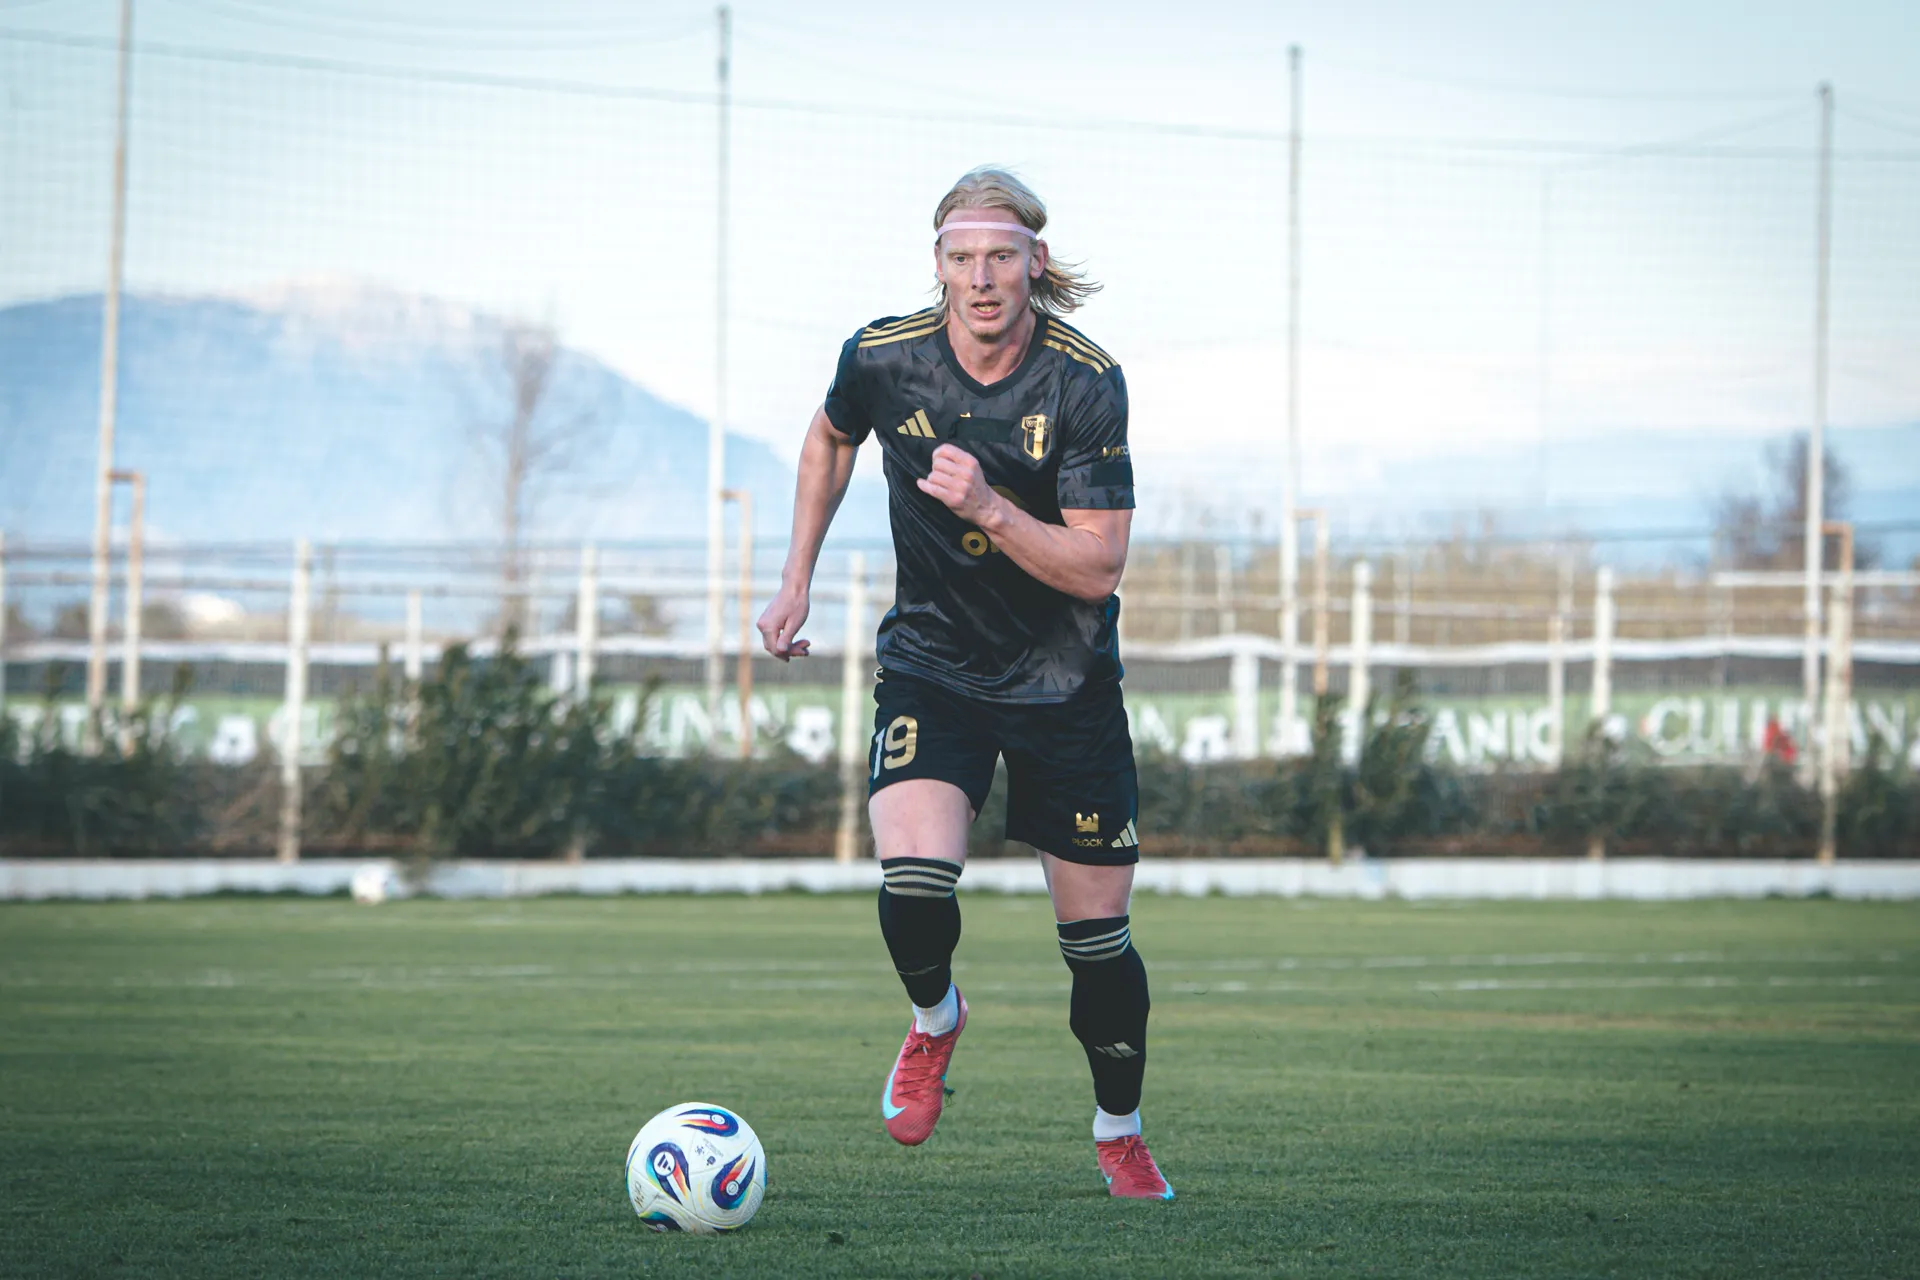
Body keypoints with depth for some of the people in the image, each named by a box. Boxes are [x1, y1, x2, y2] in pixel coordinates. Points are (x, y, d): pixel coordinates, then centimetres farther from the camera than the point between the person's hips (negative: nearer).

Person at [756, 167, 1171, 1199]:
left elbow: (1096, 569, -18)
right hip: (930, 664, 1)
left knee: (1097, 934, 4)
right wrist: (795, 582, 13)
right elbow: (829, 439, 14)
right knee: (913, 884, -23)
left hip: (1065, 680, -1)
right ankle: (933, 1021, 12)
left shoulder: (1085, 381, -17)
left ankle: (1119, 1133, 30)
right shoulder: (883, 357, -10)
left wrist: (988, 507, -32)